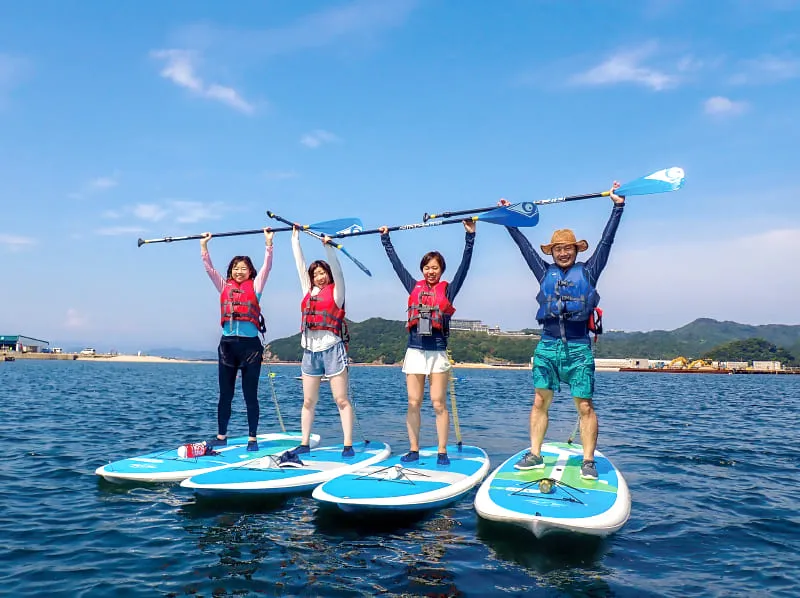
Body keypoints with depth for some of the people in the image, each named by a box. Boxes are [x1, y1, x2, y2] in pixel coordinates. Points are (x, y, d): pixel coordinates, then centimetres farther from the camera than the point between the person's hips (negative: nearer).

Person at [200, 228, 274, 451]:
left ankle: (252, 438, 9)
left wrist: (268, 243, -8)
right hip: (227, 343, 3)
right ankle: (221, 436, 20)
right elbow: (209, 268, 13)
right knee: (225, 394, 10)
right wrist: (204, 245, 9)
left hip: (250, 344, -3)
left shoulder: (255, 286, 7)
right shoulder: (224, 286, 14)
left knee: (250, 394, 2)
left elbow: (267, 267, -2)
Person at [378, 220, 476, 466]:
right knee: (413, 403, 4)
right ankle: (413, 450, 12)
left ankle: (442, 452, 5)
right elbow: (396, 263, 16)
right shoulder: (415, 287, 11)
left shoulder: (448, 290, 5)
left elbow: (464, 265, -2)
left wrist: (470, 236, -7)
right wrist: (386, 239, 21)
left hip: (438, 353, -2)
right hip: (414, 351, 3)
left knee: (438, 404, -1)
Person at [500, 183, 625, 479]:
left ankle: (588, 461, 5)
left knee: (585, 405, -2)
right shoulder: (545, 273, 15)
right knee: (540, 402, 3)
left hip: (578, 347, -2)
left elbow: (606, 240, 8)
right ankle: (534, 455, 10)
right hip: (547, 346, 2)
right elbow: (523, 244, 20)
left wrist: (618, 206, 6)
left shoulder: (588, 272, 9)